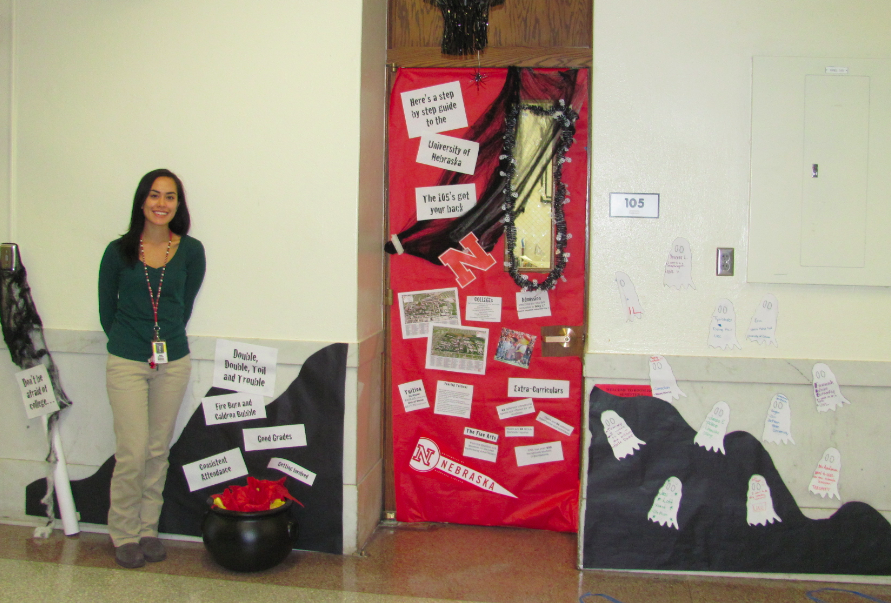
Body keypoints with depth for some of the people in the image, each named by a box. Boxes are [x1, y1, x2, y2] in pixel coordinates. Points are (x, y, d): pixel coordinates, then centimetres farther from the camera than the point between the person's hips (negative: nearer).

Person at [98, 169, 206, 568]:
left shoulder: (190, 251, 0)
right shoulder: (119, 251, -4)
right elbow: (106, 309, 7)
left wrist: (165, 339, 12)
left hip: (173, 363, 2)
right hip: (127, 364, -2)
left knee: (159, 450, 9)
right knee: (132, 452, -4)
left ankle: (148, 530, 23)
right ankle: (124, 535, 13)